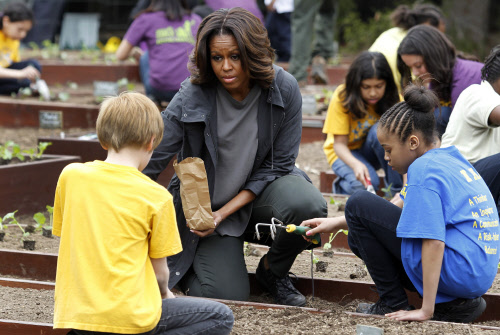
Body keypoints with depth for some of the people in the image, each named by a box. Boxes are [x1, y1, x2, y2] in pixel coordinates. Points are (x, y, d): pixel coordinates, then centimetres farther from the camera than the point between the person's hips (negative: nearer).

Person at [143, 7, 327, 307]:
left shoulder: (284, 89, -15)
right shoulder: (192, 97, -19)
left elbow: (279, 165, -9)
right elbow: (151, 161, -18)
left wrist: (225, 212, -17)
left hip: (260, 189, 2)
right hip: (206, 201, -1)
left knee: (308, 205, -33)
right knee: (227, 295, -19)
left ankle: (273, 271, 0)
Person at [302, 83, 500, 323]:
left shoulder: (423, 169, -14)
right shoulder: (449, 160, 16)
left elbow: (433, 241, -22)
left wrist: (426, 310, -20)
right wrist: (336, 223, 25)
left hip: (458, 271, -10)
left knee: (359, 204, -5)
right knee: (359, 238, 21)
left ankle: (393, 304, 0)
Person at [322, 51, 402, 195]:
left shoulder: (394, 99, -18)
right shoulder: (342, 97, -23)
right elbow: (339, 144, -21)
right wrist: (356, 164, -44)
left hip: (375, 150, 2)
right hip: (345, 152, -2)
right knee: (363, 186, -34)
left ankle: (396, 190, -21)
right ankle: (342, 185, 2)